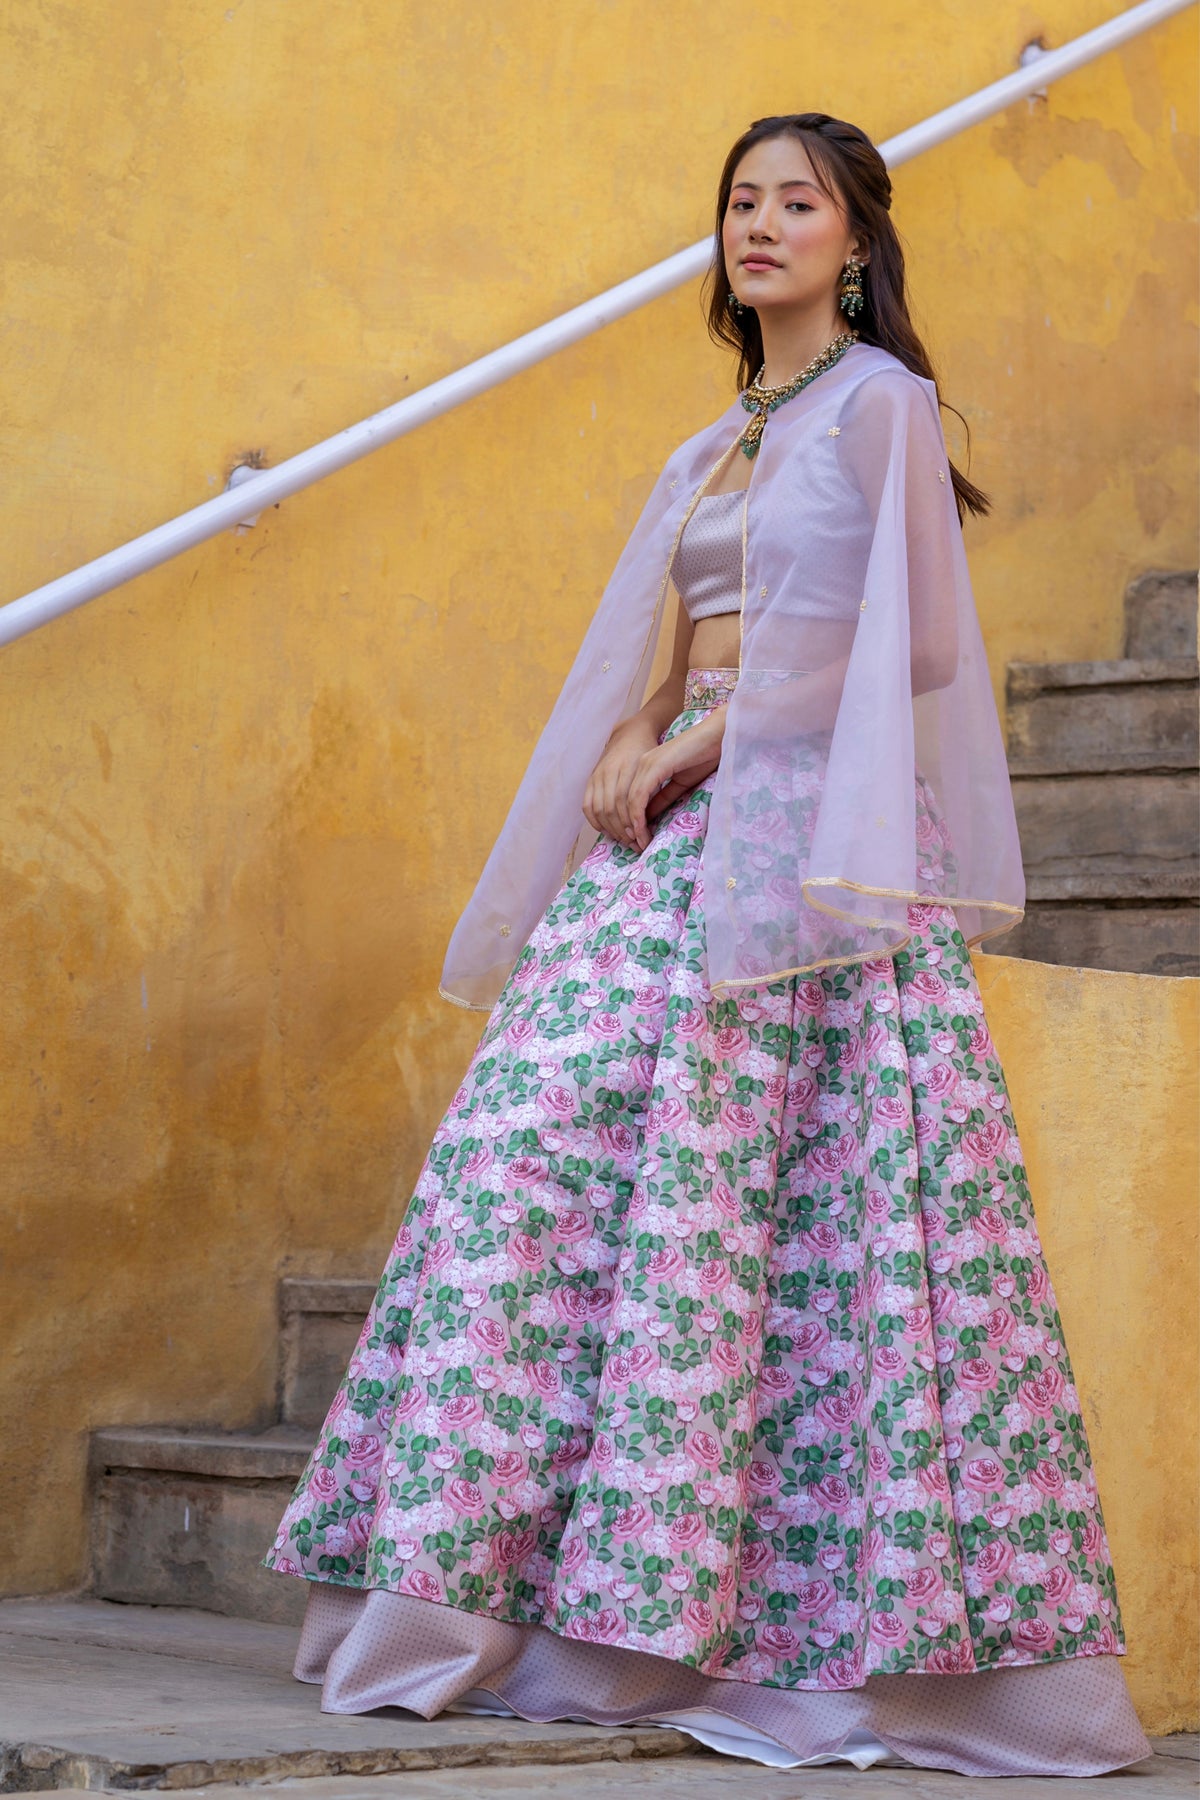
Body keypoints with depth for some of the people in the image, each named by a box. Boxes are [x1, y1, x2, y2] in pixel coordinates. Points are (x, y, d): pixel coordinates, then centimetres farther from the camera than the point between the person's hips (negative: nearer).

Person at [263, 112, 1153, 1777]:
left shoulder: (878, 402, 2)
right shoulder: (715, 449, 24)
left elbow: (849, 641, -7)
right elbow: (653, 647, 18)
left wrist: (681, 754, -7)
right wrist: (636, 749, -2)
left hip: (804, 837, -7)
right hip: (678, 830, 7)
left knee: (717, 1187, -15)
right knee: (530, 1140, -4)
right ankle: (481, 1593, -4)